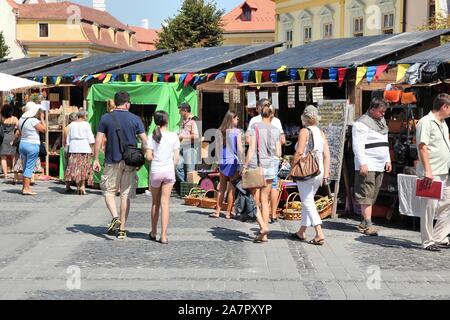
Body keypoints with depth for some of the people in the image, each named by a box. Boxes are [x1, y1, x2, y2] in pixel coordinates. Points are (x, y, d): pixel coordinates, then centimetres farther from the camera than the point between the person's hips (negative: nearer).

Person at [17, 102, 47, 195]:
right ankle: (26, 189, -8)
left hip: (22, 144, 8)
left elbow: (20, 133, 15)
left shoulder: (21, 119, 9)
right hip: (32, 145, -8)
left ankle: (24, 187, 18)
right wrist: (42, 118, -3)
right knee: (29, 168, -6)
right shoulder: (33, 120, -15)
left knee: (25, 167, 15)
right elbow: (44, 129, -11)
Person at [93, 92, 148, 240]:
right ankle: (122, 229, 9)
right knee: (126, 195, 6)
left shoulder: (106, 118, 0)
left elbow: (98, 140, -3)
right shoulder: (135, 119, 1)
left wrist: (96, 159, 2)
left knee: (109, 191, 11)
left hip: (112, 161, -1)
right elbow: (144, 140, -2)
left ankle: (115, 218, -12)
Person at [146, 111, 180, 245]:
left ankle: (153, 233, 26)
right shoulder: (173, 136, -3)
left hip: (155, 171, 0)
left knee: (155, 203, 15)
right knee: (165, 203, 1)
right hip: (169, 171, 0)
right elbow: (176, 158, -2)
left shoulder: (152, 136, -3)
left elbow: (149, 157, -7)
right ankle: (163, 236, -2)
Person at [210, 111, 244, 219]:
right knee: (232, 188, 2)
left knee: (221, 188, 12)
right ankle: (228, 212, 5)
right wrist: (242, 163, -6)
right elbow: (240, 149, -10)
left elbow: (218, 148, 9)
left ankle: (217, 211, 11)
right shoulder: (237, 132, -8)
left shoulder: (220, 132, 4)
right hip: (233, 162, -4)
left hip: (222, 162, 4)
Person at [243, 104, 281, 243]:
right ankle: (264, 235, 12)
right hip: (270, 166, 3)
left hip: (256, 166, -3)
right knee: (264, 200, 12)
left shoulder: (256, 127, -7)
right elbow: (278, 153, 4)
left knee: (254, 201, 7)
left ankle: (263, 227, -12)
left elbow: (251, 149, -13)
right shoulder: (276, 131, 3)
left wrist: (245, 166, -8)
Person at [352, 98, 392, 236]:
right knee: (366, 196, -9)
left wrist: (388, 160, 20)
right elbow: (358, 145, -14)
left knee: (372, 196, 9)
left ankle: (364, 223, 14)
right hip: (367, 166, -9)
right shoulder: (362, 123, -8)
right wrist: (362, 164, -21)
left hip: (380, 166, 9)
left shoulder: (382, 121, 20)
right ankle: (368, 225, -12)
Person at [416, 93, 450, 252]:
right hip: (431, 173, -9)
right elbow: (422, 147, -18)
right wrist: (427, 171, -23)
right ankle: (428, 241, 7)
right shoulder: (426, 122, -11)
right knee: (429, 207, -2)